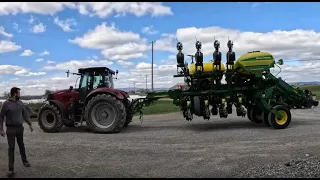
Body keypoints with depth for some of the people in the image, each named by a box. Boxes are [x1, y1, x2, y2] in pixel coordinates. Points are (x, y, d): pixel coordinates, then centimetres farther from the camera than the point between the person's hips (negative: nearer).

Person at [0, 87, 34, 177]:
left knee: (21, 145, 18)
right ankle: (11, 169, 5)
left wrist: (30, 124, 7)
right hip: (11, 129, -4)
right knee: (11, 148, -1)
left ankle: (24, 161, 36)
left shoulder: (20, 102, 4)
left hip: (20, 128, 4)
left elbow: (25, 114, 10)